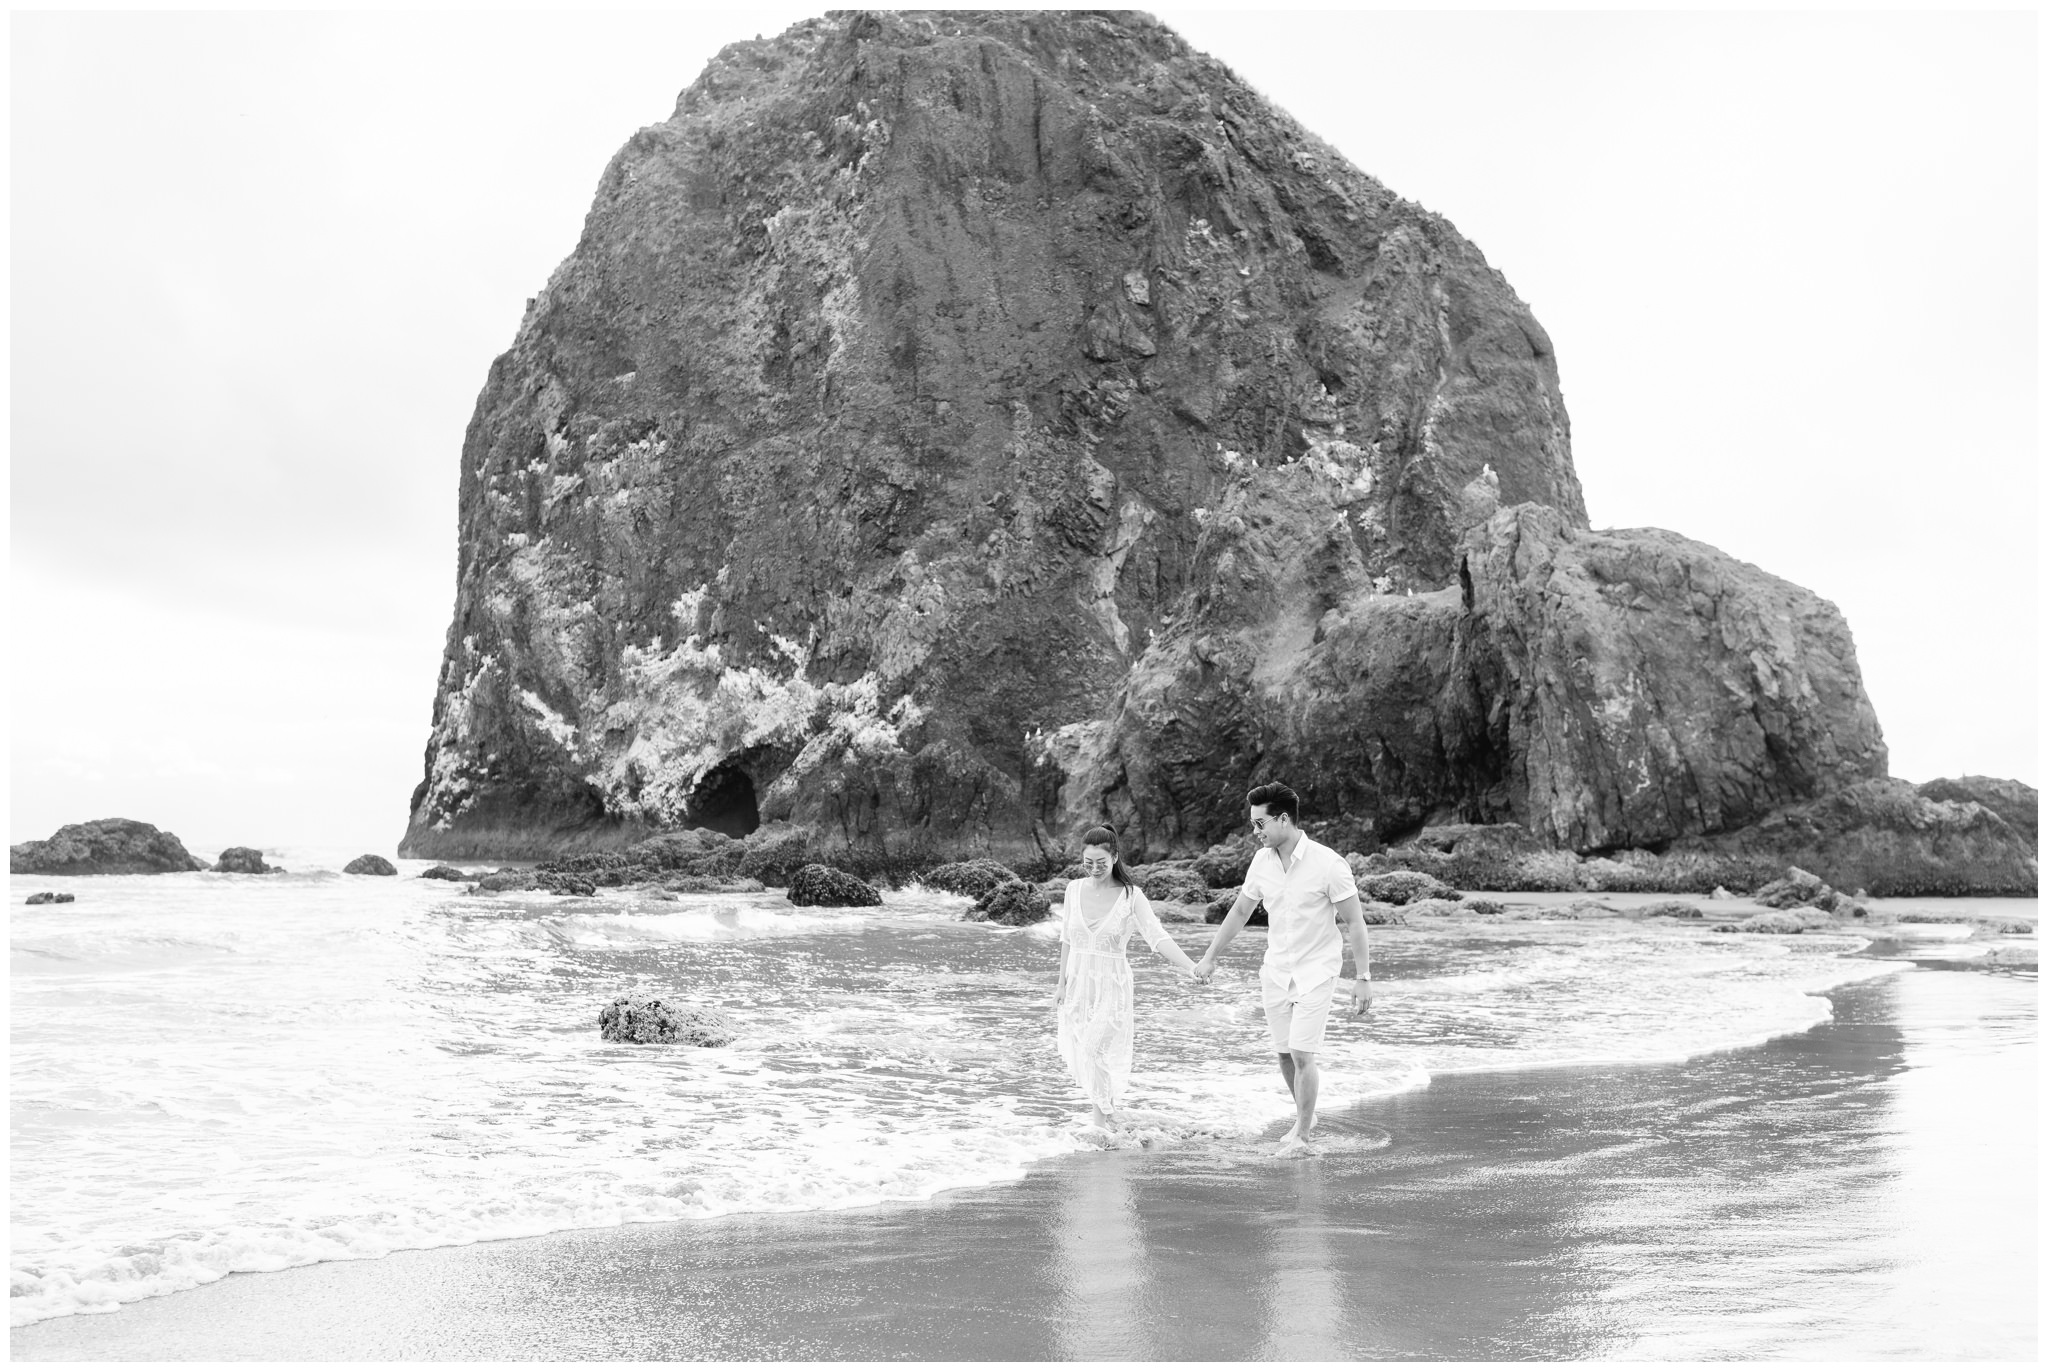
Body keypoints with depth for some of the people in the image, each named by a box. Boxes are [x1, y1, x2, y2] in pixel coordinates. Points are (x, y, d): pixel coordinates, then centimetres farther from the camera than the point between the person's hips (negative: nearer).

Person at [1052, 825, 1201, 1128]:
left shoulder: (1130, 896, -10)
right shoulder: (1075, 889, 1)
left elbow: (1158, 938, -17)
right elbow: (1067, 938, 10)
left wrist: (1192, 967, -31)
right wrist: (1061, 982, 9)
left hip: (1110, 984, -4)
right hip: (1077, 981, 4)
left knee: (1095, 1050, -13)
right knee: (1076, 1052, 6)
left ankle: (1101, 1119, 6)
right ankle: (1105, 1104, 30)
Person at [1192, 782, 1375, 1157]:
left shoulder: (1329, 864, -17)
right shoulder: (1262, 862, -1)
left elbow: (1354, 922, -12)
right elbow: (1240, 911, 12)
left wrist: (1363, 978, -13)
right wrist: (1210, 957, 15)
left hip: (1316, 971, -5)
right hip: (1275, 971, 5)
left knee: (1302, 1054, -10)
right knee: (1285, 1054, 10)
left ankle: (1300, 1135, 5)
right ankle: (1305, 1117, 32)